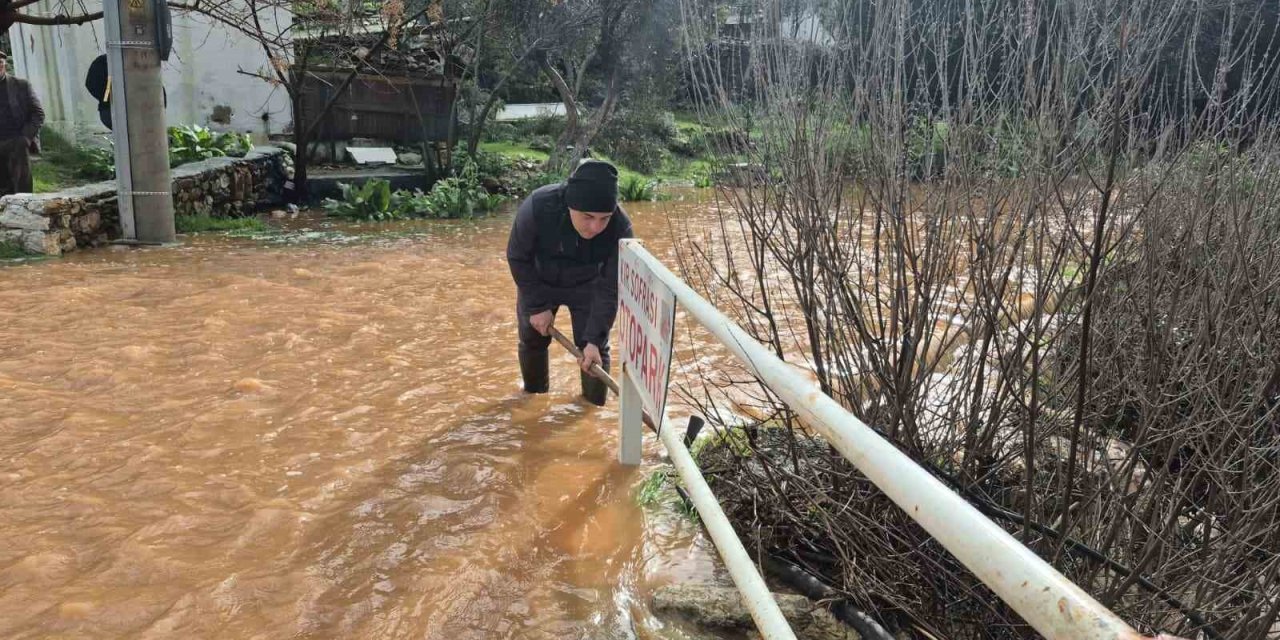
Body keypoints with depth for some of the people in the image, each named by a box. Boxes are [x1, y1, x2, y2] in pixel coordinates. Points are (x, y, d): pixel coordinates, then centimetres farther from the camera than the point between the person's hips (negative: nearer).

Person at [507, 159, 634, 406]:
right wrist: (538, 306, -17)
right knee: (531, 339, 14)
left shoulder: (620, 228, -36)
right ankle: (534, 396, 39)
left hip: (587, 286, 0)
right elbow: (517, 258, -20)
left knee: (595, 348, -3)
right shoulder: (536, 208, -39)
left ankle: (595, 407, 20)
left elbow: (609, 290, -25)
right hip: (538, 282, 1)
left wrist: (593, 338, -30)